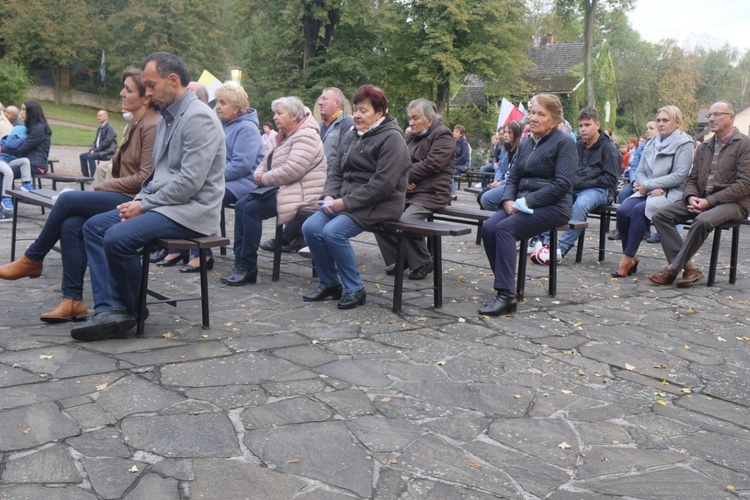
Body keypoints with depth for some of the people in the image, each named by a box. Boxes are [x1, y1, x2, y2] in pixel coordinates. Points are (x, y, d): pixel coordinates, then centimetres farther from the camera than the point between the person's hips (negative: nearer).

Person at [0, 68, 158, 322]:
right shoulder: (134, 124, 17)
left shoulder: (152, 127, -12)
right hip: (123, 198, 8)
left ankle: (32, 260, 4)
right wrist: (104, 187, 1)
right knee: (71, 224, -13)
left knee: (68, 199, -16)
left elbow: (145, 178, -18)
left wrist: (104, 186, -9)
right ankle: (73, 301, -12)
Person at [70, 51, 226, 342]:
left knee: (117, 237, -25)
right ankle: (109, 309, -6)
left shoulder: (198, 117, -16)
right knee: (94, 227, 2)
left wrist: (144, 205, -14)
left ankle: (131, 309, -1)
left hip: (190, 211, -10)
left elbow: (189, 182, -22)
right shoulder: (167, 118, 15)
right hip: (163, 204, 10)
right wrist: (139, 200, 2)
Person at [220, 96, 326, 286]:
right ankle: (240, 262, -7)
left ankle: (248, 267, -13)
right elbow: (266, 162, 20)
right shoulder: (283, 136, 19)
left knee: (252, 208, -22)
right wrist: (260, 174, -4)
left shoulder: (306, 137, -14)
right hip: (281, 188, 10)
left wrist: (264, 178, -13)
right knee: (241, 205, -6)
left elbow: (292, 170, -25)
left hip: (302, 195, -10)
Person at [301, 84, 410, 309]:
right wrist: (329, 196, -4)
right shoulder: (351, 137, 17)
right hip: (346, 201, 8)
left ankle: (355, 290, -11)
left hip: (378, 205, -8)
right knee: (311, 227, -12)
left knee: (333, 231, -27)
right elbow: (336, 172, 18)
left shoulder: (391, 138, -9)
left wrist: (346, 202, -19)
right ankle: (329, 284, 4)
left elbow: (383, 184, -19)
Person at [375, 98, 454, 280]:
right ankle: (397, 259, 3)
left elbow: (431, 164, -16)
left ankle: (422, 263, -8)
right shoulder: (411, 136, 20)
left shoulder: (443, 136, -4)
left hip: (430, 194, -8)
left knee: (406, 221, -30)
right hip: (407, 191, 8)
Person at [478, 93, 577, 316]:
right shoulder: (525, 144, 17)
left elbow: (562, 184, -15)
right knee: (488, 228, -20)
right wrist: (509, 200, -5)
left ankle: (506, 294, -30)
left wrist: (525, 202, -18)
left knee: (505, 228, -29)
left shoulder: (564, 142, -5)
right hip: (523, 204, 7)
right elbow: (513, 177, 17)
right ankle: (505, 286, -16)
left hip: (552, 206, -7)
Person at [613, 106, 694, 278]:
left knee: (639, 209, -32)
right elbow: (640, 171, 12)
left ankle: (627, 259, -26)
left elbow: (679, 176, -12)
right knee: (622, 210, -23)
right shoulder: (652, 143, 18)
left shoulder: (684, 144, -1)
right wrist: (652, 187, -8)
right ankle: (630, 257, -13)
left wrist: (648, 184, -14)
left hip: (671, 194, -5)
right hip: (648, 192, 6)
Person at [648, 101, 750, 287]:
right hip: (702, 199, 7)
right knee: (661, 215, -14)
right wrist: (691, 197, -7)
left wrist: (710, 201, -18)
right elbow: (692, 179, 18)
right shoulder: (704, 147, 19)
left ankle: (673, 268, -23)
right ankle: (688, 267, -21)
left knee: (703, 221, -37)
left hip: (732, 202, -7)